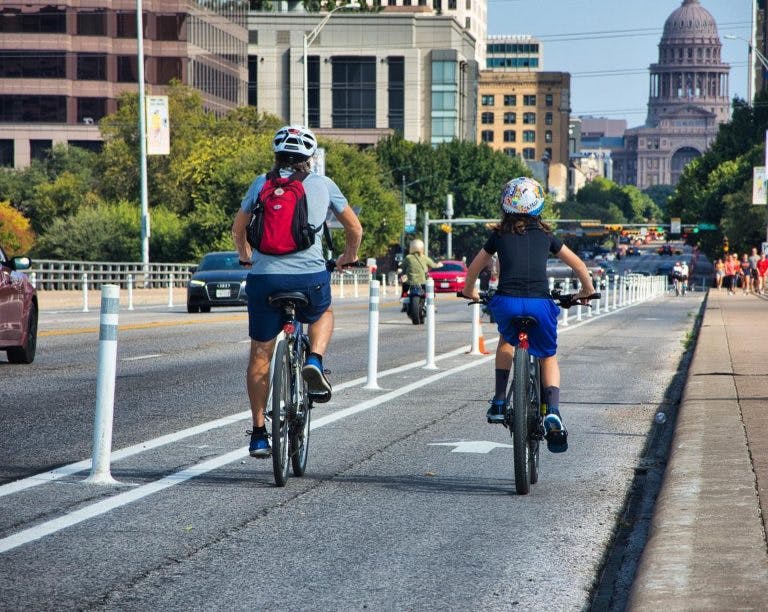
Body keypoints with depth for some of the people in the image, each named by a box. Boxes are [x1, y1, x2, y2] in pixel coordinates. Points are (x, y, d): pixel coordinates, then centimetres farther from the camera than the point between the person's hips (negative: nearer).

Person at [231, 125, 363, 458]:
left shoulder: (261, 183, 10)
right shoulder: (323, 185, 9)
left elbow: (238, 229, 20)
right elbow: (355, 228, 17)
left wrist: (245, 257, 40)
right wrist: (348, 258, 37)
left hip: (264, 277, 0)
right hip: (310, 277, 0)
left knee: (260, 354, 12)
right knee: (323, 314, 33)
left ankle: (258, 434, 12)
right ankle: (314, 361, 5)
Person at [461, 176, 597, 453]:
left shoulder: (499, 235, 17)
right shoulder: (545, 235, 18)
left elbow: (473, 269, 27)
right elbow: (579, 265, 26)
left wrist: (470, 292, 47)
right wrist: (587, 290, 43)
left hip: (506, 303, 0)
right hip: (539, 303, 0)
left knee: (506, 340, 34)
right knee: (549, 357, 20)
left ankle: (499, 402, 24)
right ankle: (553, 412, -4)